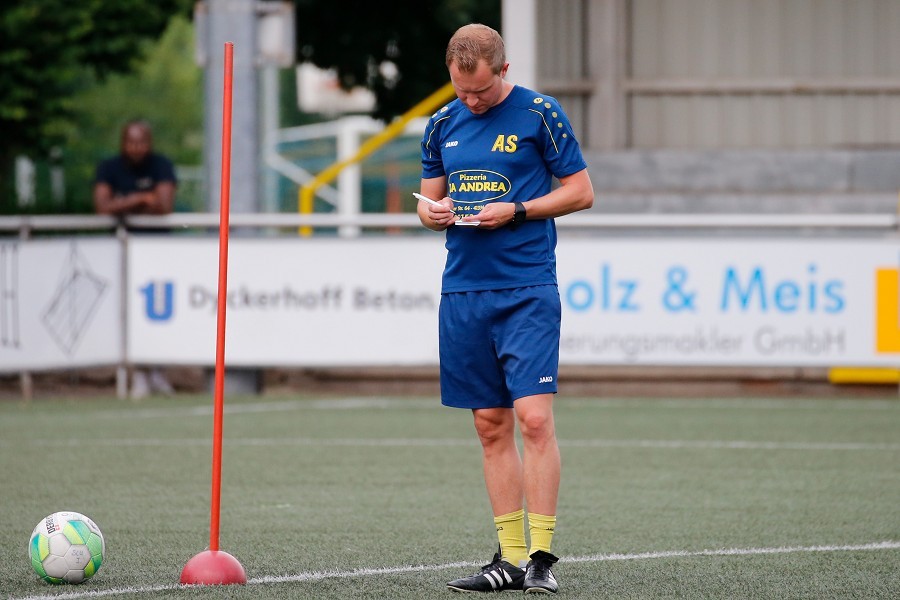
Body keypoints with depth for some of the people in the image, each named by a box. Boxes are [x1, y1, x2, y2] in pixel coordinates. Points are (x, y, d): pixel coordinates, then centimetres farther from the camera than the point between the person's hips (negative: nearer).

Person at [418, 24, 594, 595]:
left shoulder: (540, 114, -3)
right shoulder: (442, 124, 12)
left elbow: (581, 191, -1)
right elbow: (431, 196, 21)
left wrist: (515, 212, -13)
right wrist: (432, 211, -3)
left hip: (527, 290, -5)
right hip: (463, 290, 5)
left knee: (534, 417, -13)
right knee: (491, 425, 5)